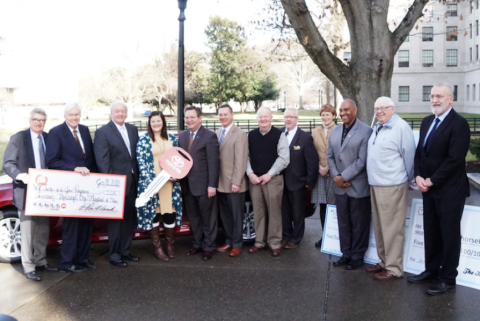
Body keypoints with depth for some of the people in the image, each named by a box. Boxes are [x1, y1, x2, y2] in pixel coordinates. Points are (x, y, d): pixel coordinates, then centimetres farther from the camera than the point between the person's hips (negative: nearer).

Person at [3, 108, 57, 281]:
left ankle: (40, 261, 26)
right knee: (27, 231, 0)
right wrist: (20, 175, -29)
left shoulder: (49, 138, 8)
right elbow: (8, 163, -12)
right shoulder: (18, 138, -6)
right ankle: (28, 267, 8)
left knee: (43, 230, 13)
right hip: (26, 192, -5)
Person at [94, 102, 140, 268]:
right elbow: (102, 161, -12)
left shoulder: (133, 129, 10)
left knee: (129, 218, 13)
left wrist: (138, 177, 6)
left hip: (132, 182, 6)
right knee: (115, 219, 4)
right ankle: (114, 254, 16)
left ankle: (125, 250, 26)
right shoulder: (102, 132, -7)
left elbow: (137, 154, 11)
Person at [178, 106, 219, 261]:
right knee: (193, 217, 16)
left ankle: (208, 247, 20)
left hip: (204, 185, -6)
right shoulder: (182, 136, 10)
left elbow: (213, 163, -14)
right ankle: (197, 243, 30)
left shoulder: (209, 136, -10)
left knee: (208, 217, 8)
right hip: (188, 185, 6)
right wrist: (180, 180, 0)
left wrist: (212, 185, -17)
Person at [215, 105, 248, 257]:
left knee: (236, 215, 7)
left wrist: (236, 182, -18)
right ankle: (228, 241, 27)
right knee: (225, 215, 14)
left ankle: (237, 244, 19)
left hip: (233, 183, -6)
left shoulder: (240, 134, -11)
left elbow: (240, 161, -15)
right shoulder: (217, 133, 11)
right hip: (220, 183, 6)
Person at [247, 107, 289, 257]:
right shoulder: (251, 135, 9)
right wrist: (250, 173, -6)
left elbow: (284, 158, -8)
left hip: (273, 179, -3)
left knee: (274, 212, 1)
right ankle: (259, 242, 20)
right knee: (258, 212, 9)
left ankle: (275, 243, 11)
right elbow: (246, 156, 8)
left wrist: (269, 174, -12)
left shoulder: (279, 135, -3)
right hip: (254, 179, 4)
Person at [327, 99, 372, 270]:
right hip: (340, 187, 6)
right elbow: (330, 156, 10)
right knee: (343, 223, 13)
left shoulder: (366, 131, -10)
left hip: (358, 187, -6)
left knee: (358, 224, 6)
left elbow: (362, 160, -16)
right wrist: (336, 176, -5)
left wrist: (344, 177, -16)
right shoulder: (334, 131, 11)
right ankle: (346, 254, 26)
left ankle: (357, 256, 19)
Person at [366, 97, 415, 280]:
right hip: (375, 184, 9)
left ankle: (394, 268, 9)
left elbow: (409, 156, -9)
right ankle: (384, 261, 29)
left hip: (392, 185, -9)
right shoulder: (377, 128, 13)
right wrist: (373, 179, 17)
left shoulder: (401, 127, -13)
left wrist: (407, 179, 0)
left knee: (392, 228, -1)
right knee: (379, 226, 16)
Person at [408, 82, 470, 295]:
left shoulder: (459, 124, -14)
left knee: (449, 234, 3)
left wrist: (432, 181, -16)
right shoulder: (427, 122, 11)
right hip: (428, 188, 7)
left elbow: (455, 159, -20)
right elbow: (420, 152, 12)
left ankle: (447, 278, 14)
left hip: (450, 190, -7)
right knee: (431, 232, 15)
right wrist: (419, 177, -3)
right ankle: (431, 270, 27)